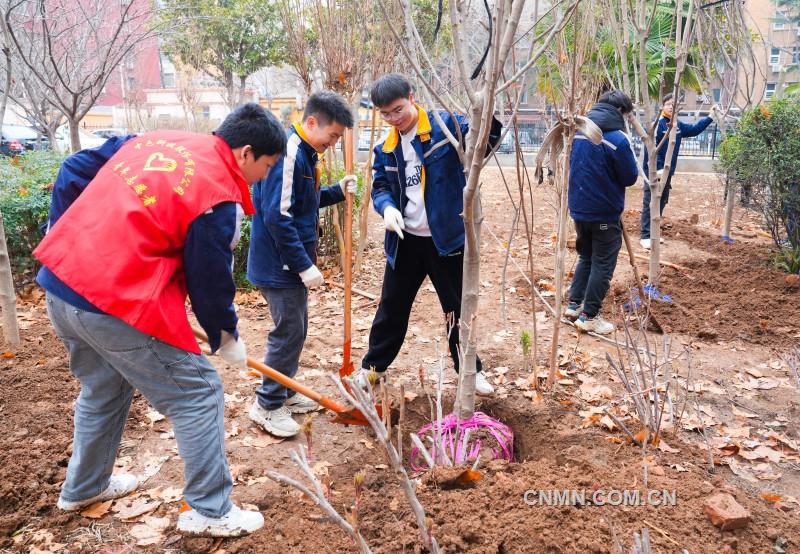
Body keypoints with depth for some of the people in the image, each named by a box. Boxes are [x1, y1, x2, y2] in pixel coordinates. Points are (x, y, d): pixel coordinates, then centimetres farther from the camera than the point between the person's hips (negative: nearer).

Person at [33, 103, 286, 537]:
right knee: (198, 393, 5)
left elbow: (73, 171, 15)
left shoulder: (155, 139, 12)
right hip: (119, 304, -9)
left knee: (102, 389, 29)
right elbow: (210, 280, -5)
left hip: (58, 281, 9)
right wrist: (227, 339, 10)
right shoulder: (220, 198, -11)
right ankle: (209, 511, 14)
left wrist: (61, 235, 20)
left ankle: (82, 488, 47)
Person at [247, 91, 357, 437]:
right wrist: (305, 265, -22)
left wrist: (337, 192, 5)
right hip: (281, 265, -10)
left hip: (291, 263, 10)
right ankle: (267, 405, 13)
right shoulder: (288, 153, -21)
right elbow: (277, 217, -26)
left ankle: (284, 393, 33)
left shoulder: (305, 153, 10)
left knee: (295, 329, 18)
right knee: (288, 333, -1)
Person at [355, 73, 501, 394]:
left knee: (457, 307, 11)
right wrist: (387, 207, -16)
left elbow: (487, 138, -16)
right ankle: (373, 365, 33)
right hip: (404, 240, 4)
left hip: (447, 238, -3)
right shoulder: (386, 148, 4)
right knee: (392, 306, 16)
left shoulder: (446, 125, -11)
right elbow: (380, 186, 6)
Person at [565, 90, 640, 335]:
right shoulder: (617, 138, -18)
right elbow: (630, 177, -11)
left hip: (579, 207, 7)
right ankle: (589, 316, 7)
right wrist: (630, 160, 6)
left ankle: (574, 303, 24)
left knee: (586, 257, 22)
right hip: (605, 212, -7)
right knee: (603, 264, 3)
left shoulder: (579, 132, 5)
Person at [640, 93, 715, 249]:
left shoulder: (678, 125, 10)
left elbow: (694, 129, 27)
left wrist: (710, 117, 19)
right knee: (650, 204, -6)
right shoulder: (657, 124, -14)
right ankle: (645, 236, -4)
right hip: (654, 171, -8)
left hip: (667, 172, 8)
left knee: (661, 203, 13)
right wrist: (658, 168, -26)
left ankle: (652, 233, 22)